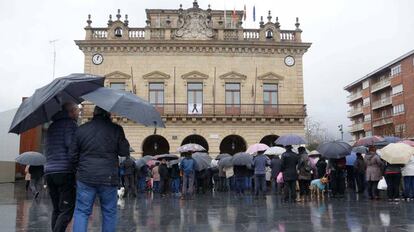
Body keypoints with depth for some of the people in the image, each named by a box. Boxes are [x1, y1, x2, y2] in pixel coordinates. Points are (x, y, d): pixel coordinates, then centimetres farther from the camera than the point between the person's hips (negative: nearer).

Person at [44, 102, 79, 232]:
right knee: (67, 210, -5)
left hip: (49, 172, 8)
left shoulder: (51, 127, 20)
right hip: (65, 172, -8)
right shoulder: (70, 124, -6)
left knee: (56, 209, 13)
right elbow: (71, 145, -17)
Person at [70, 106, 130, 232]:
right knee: (109, 212, 10)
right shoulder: (116, 129, -5)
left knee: (81, 212, 8)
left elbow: (73, 154, 8)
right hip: (108, 178, -2)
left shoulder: (81, 129, 5)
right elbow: (124, 152, -2)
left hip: (85, 178, 2)